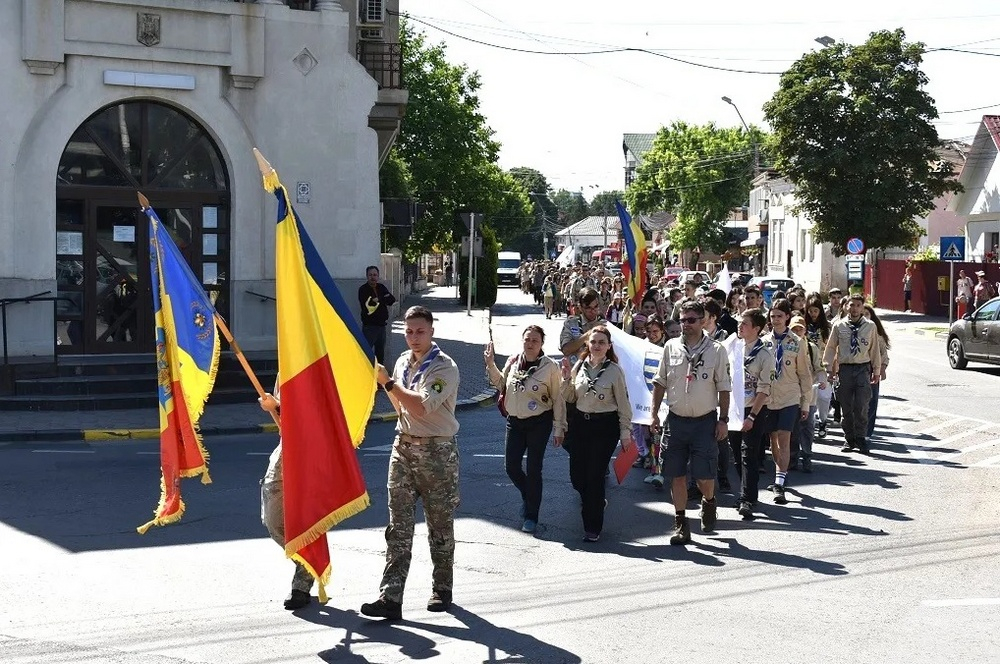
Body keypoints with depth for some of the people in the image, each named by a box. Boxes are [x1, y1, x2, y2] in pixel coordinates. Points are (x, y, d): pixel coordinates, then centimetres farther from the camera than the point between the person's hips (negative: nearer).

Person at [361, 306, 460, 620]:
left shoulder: (444, 367, -10)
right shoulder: (403, 362, 13)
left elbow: (421, 407, -24)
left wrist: (388, 381, -19)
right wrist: (386, 384, 12)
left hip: (437, 450, -6)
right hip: (404, 445, 6)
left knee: (440, 523, 6)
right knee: (398, 524, -4)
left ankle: (442, 589, 23)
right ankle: (390, 597, -9)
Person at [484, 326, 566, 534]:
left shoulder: (550, 366, -10)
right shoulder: (513, 362, 2)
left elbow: (558, 399, -6)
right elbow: (501, 384, 16)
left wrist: (559, 428, -6)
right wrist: (491, 364, 3)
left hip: (539, 423, -4)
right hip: (514, 421, 5)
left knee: (533, 469, 1)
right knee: (511, 467, 4)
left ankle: (531, 516, 14)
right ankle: (530, 496, 34)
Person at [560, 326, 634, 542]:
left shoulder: (614, 371, -7)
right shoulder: (579, 366, 4)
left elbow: (623, 403, -3)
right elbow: (570, 398, 11)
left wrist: (625, 432, -4)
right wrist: (566, 378, -5)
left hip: (605, 425, -5)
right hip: (579, 423, 5)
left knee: (595, 475, -4)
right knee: (577, 475, 7)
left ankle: (593, 528, 8)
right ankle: (596, 502, 39)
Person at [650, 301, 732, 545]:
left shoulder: (716, 350, -3)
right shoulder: (671, 347, 3)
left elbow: (724, 388, 0)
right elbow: (660, 383, 9)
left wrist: (723, 420, -4)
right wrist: (655, 414, 4)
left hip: (705, 420, -2)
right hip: (676, 419, 2)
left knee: (704, 475, -4)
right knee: (677, 474, 3)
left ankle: (709, 502, 29)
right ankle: (680, 524, 13)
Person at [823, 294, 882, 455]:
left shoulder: (870, 326, 5)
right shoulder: (839, 326, 5)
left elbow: (875, 349, 10)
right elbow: (831, 347, 10)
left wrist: (876, 371, 11)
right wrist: (828, 367, 5)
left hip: (863, 369, -1)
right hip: (845, 369, 1)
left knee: (862, 407, -9)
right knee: (847, 407, 6)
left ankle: (860, 438, 2)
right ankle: (849, 439, 17)